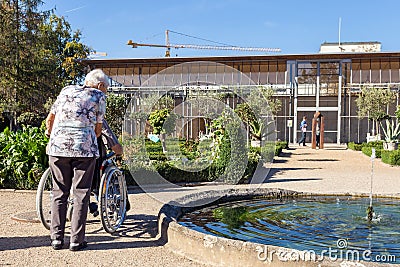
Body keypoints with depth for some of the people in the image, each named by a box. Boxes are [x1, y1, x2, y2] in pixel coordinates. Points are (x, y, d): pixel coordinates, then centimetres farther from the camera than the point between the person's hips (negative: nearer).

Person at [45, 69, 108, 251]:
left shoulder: (66, 91, 18)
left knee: (59, 193, 12)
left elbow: (49, 119, 22)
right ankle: (76, 240, 7)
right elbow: (98, 129, 9)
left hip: (58, 146, 4)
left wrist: (50, 134, 42)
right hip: (84, 148, -3)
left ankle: (56, 238, 15)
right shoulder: (98, 96, 9)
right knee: (81, 194, 5)